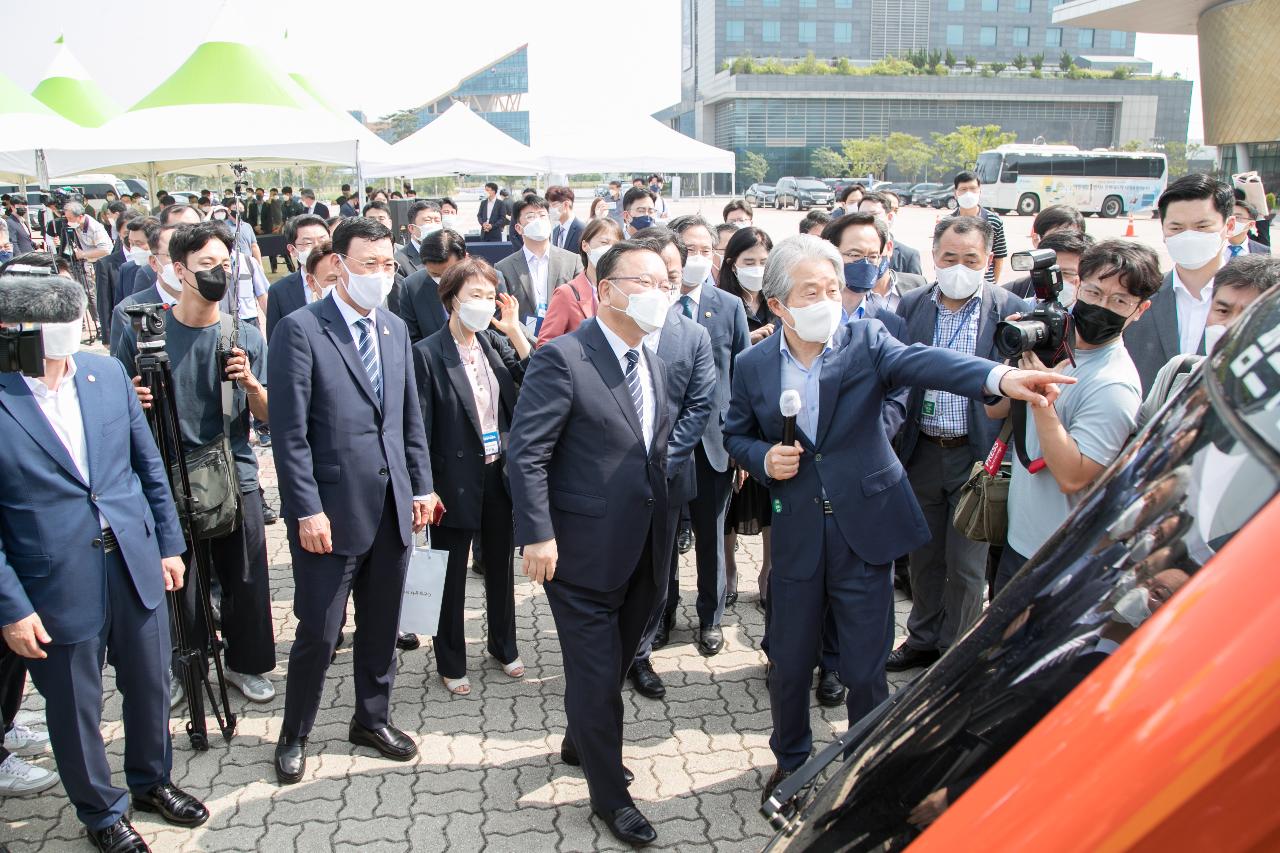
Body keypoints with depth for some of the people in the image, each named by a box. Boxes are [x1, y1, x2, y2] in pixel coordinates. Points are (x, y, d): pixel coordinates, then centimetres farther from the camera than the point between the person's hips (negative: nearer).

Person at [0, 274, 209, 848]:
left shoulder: (107, 372, 0)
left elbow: (149, 464, 9)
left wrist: (169, 544, 10)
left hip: (137, 565, 4)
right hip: (58, 587, -4)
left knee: (151, 687, 19)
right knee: (74, 709, 14)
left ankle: (151, 781, 44)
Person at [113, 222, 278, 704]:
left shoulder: (246, 337, 1)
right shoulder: (141, 333, -4)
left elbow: (269, 416, 5)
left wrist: (250, 382, -15)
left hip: (235, 478, 2)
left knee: (246, 580, 8)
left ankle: (246, 664, 29)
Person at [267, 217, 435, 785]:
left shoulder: (396, 329, 9)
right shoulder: (301, 329, -11)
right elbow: (289, 433, -13)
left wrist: (422, 485, 10)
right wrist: (307, 511, -16)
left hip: (392, 507, 6)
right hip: (332, 511, -6)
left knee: (381, 625, 17)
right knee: (318, 633, 5)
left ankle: (372, 719, 36)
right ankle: (294, 736, 26)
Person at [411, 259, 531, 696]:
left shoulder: (496, 342, 1)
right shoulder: (427, 353, -13)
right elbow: (420, 428, -12)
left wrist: (515, 333, -12)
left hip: (501, 474, 5)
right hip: (456, 479, -5)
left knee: (501, 566, 20)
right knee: (451, 575, 10)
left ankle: (504, 645, 39)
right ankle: (451, 663, 27)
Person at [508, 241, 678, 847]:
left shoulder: (655, 364, 10)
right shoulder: (563, 359, -16)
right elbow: (526, 454, -18)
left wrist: (663, 524, 13)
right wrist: (538, 535, -22)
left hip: (643, 553, 8)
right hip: (585, 552, -7)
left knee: (614, 665, 23)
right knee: (596, 675, 5)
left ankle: (581, 744, 48)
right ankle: (610, 794, 23)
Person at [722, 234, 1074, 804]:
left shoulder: (866, 340, -5)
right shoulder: (752, 366, 0)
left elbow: (921, 362, -24)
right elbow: (735, 435, 13)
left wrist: (999, 377, -42)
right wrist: (764, 459, -10)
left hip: (864, 528, -1)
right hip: (796, 536, 2)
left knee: (865, 670, 7)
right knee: (789, 664, 13)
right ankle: (791, 762, 39)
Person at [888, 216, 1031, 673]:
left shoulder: (1012, 311, -7)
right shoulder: (910, 306, 2)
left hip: (977, 455, -3)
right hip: (921, 451, 3)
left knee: (965, 564, 7)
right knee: (922, 556, 17)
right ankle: (923, 639, 35)